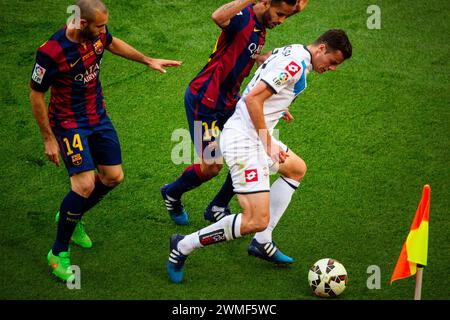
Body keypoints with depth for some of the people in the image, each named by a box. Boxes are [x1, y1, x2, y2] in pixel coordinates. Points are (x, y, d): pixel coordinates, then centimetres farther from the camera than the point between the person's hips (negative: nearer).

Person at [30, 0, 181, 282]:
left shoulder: (98, 34, -9)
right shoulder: (51, 52, -28)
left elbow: (114, 44, 18)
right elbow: (36, 96, -16)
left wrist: (148, 60, 22)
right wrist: (49, 140, -13)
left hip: (98, 117, 7)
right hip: (68, 122, -7)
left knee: (114, 177, 9)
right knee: (85, 184, -18)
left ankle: (71, 217, 35)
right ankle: (59, 253, -2)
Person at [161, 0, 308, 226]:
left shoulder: (260, 29, 5)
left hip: (229, 101, 9)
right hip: (203, 100, -9)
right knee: (211, 166, -6)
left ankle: (217, 208, 20)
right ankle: (172, 194, 25)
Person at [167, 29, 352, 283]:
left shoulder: (293, 55, 13)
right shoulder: (296, 64, -17)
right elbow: (252, 99, -23)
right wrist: (268, 144, -19)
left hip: (257, 136, 11)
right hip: (244, 141, -11)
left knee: (297, 168, 29)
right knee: (256, 221, -15)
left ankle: (262, 243, 24)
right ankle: (183, 247, -2)